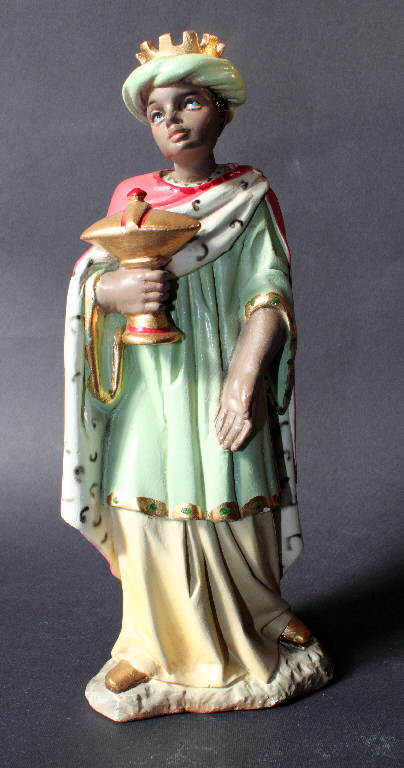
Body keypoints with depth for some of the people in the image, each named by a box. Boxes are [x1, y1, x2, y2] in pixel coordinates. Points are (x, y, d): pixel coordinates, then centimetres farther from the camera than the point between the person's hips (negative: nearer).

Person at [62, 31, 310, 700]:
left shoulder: (250, 195, 3)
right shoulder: (131, 195, 10)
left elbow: (269, 293, -7)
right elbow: (89, 274, 6)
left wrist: (244, 377, -20)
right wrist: (115, 289, -19)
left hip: (224, 384, -1)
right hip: (149, 387, 2)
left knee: (237, 508, 5)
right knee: (147, 504, 3)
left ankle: (263, 611, 34)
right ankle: (154, 643, 24)